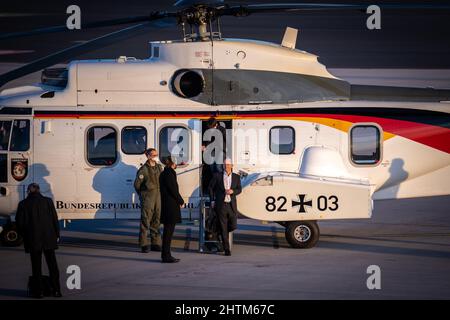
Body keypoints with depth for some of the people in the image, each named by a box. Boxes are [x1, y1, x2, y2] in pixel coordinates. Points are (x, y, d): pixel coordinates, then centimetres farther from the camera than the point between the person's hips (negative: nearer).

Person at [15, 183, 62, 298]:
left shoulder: (23, 204, -5)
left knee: (36, 265, 6)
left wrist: (24, 235, 14)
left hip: (33, 240, -1)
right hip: (49, 238, 1)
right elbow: (55, 219, -1)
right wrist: (56, 235, 8)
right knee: (52, 264, 10)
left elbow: (20, 223, -2)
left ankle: (38, 291, 5)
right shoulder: (48, 201, -3)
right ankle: (56, 290, 9)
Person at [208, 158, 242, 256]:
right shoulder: (217, 176, 3)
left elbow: (239, 189, 10)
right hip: (221, 204, -2)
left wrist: (233, 191, -12)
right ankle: (227, 249, 1)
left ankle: (223, 232, 31)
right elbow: (211, 187, 11)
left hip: (232, 205, 2)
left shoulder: (236, 177, 7)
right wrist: (212, 200, 5)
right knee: (223, 228, -3)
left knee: (233, 226, -2)